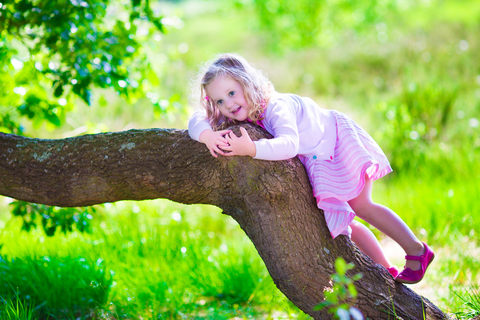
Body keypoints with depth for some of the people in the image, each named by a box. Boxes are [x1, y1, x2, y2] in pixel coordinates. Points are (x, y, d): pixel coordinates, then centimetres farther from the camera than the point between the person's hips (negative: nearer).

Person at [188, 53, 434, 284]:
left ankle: (416, 250, 2)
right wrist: (207, 135, -42)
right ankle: (387, 271, 17)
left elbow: (289, 145, -53)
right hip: (317, 164, 8)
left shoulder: (276, 107, -37)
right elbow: (197, 120, -20)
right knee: (337, 220, 7)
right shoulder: (241, 112, -16)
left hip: (337, 140, -8)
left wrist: (250, 148, -66)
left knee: (360, 206, -14)